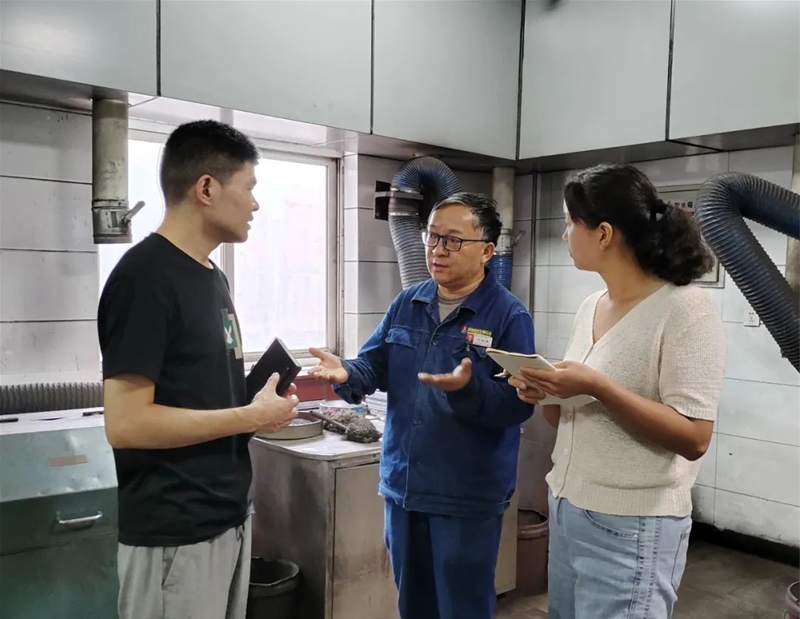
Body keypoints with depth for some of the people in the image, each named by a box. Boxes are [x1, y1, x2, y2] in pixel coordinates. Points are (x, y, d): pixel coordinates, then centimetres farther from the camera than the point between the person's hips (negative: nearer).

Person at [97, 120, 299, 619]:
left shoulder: (213, 275, 9)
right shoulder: (145, 278, -18)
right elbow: (126, 423, -23)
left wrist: (267, 397, 0)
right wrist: (251, 417, -17)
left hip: (229, 514, 8)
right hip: (176, 533, -8)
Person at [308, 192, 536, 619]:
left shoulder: (509, 315, -13)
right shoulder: (406, 303, 5)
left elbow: (518, 403, -19)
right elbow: (375, 365, 5)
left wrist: (468, 388, -37)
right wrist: (346, 374, -17)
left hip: (468, 495, -5)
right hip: (402, 485, 5)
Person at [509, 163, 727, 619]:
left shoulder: (685, 309, -14)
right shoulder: (590, 307, 7)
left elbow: (694, 439, -19)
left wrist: (597, 387, -26)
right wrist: (543, 394, -7)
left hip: (632, 527, -7)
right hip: (566, 508, 7)